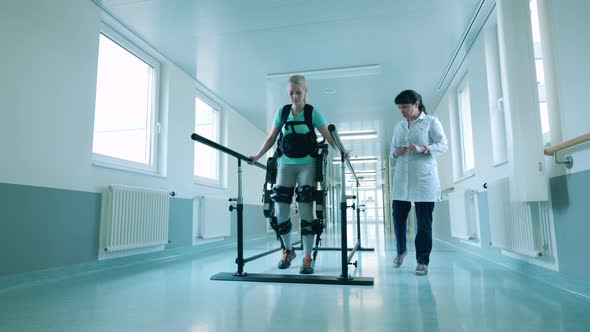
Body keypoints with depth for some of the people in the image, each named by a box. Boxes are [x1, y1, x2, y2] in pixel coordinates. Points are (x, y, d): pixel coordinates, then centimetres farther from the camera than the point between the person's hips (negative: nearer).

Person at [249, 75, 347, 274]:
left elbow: (328, 136, -7)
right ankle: (288, 250, 23)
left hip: (307, 164, -3)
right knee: (281, 210, 0)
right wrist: (257, 156, 5)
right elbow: (271, 138, 12)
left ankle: (307, 258, 4)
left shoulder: (313, 112, -1)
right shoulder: (282, 112, 6)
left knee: (305, 209, -6)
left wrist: (340, 151, -25)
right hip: (285, 164, 3)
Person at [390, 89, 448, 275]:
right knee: (398, 217, 3)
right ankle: (401, 250, 27)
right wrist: (395, 152, -4)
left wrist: (423, 149, -19)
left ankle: (423, 260, 10)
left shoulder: (431, 122, 3)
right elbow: (392, 148, 19)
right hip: (402, 178, 4)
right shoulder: (398, 127, 17)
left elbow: (443, 145, -3)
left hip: (424, 178, -4)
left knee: (424, 221, -1)